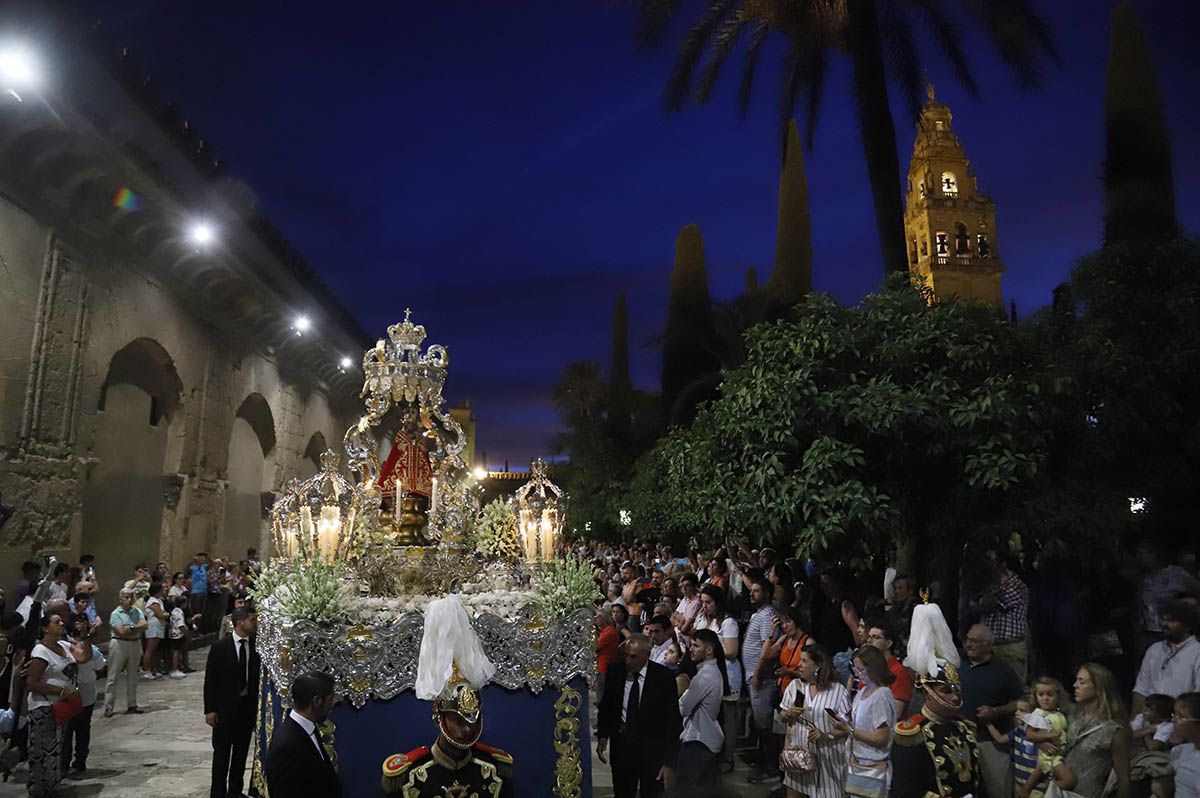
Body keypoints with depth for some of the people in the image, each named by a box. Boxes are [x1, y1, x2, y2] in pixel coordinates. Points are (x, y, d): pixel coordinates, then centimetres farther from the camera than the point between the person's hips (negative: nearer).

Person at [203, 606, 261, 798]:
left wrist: (258, 706, -5)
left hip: (248, 707, 3)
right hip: (225, 708, -2)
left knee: (241, 752, 13)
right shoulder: (219, 647, -10)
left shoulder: (256, 646, -4)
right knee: (221, 753, 8)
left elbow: (258, 677, -1)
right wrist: (209, 710, -8)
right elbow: (210, 680, -6)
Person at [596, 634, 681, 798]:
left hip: (653, 750, -3)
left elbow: (673, 720, -11)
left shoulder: (664, 677, -16)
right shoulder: (615, 670, -7)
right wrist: (603, 735, -6)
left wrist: (669, 762, -12)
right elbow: (606, 705, 8)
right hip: (622, 745, 3)